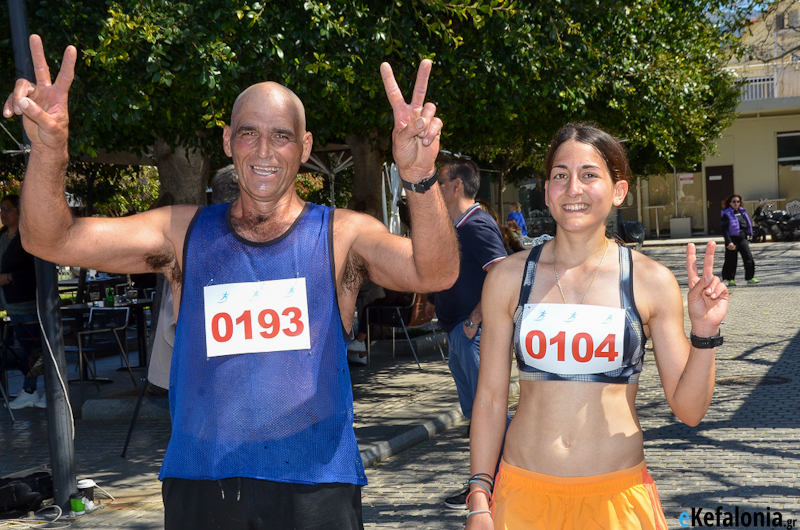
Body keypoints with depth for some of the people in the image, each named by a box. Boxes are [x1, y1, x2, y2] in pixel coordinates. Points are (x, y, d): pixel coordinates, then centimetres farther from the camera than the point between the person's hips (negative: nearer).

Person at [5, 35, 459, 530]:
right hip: (199, 484, 2)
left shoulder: (341, 234, -2)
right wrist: (49, 150, -25)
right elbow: (52, 240, -4)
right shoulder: (185, 233, 3)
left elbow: (435, 274, -19)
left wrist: (421, 178, -38)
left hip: (315, 488, -1)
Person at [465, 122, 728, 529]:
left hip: (618, 497, 0)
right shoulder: (508, 277, -1)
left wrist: (704, 332, -14)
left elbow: (689, 410, 0)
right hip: (525, 495, 1)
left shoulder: (651, 282, -3)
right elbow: (490, 398, 4)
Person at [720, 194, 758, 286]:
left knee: (748, 257, -5)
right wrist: (729, 242, -22)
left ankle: (750, 278, -2)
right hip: (732, 239, -5)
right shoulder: (727, 214, -8)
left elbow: (747, 225, 24)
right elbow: (724, 229, -14)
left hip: (742, 239, 5)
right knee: (731, 260, 1)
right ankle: (730, 279, 13)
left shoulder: (742, 212, 12)